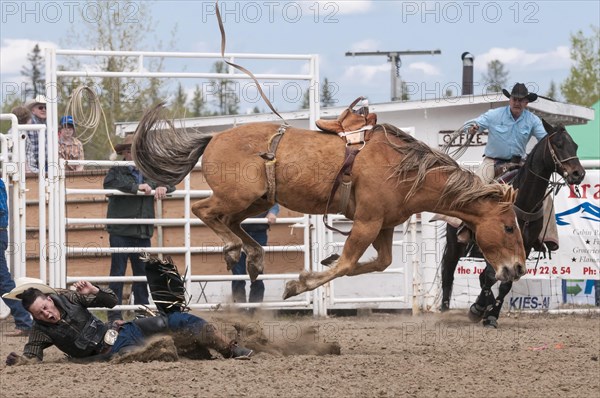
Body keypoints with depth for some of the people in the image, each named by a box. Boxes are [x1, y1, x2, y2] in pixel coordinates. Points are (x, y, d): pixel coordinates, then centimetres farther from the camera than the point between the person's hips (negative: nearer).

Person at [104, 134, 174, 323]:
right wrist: (136, 186, -23)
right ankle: (114, 314, -1)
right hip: (120, 232, -5)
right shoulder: (117, 171, -1)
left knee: (143, 274, 9)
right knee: (117, 273, -3)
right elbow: (109, 183, -23)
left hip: (143, 232, 5)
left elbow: (170, 183, 23)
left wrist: (163, 188, -1)